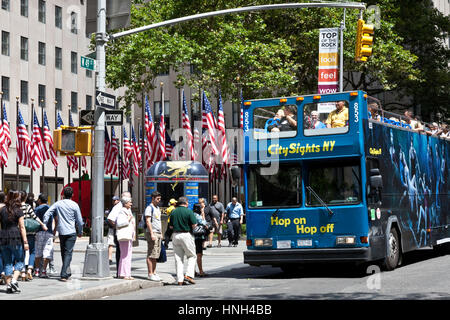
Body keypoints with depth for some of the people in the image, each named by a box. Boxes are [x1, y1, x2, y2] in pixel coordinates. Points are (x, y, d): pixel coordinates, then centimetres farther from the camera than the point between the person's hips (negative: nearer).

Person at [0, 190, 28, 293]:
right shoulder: (18, 211, -4)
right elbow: (22, 227, -7)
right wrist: (25, 241, -7)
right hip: (15, 238, -4)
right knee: (20, 260, 8)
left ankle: (8, 285, 8)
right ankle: (14, 280, -9)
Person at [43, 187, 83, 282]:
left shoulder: (58, 204, 3)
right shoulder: (74, 205, -5)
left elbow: (46, 214, -5)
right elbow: (79, 221, -1)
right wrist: (80, 232, 12)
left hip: (61, 231, 3)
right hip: (71, 232, -3)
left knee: (63, 252, 16)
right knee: (68, 253, -4)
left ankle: (66, 273, 27)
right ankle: (64, 275, -16)